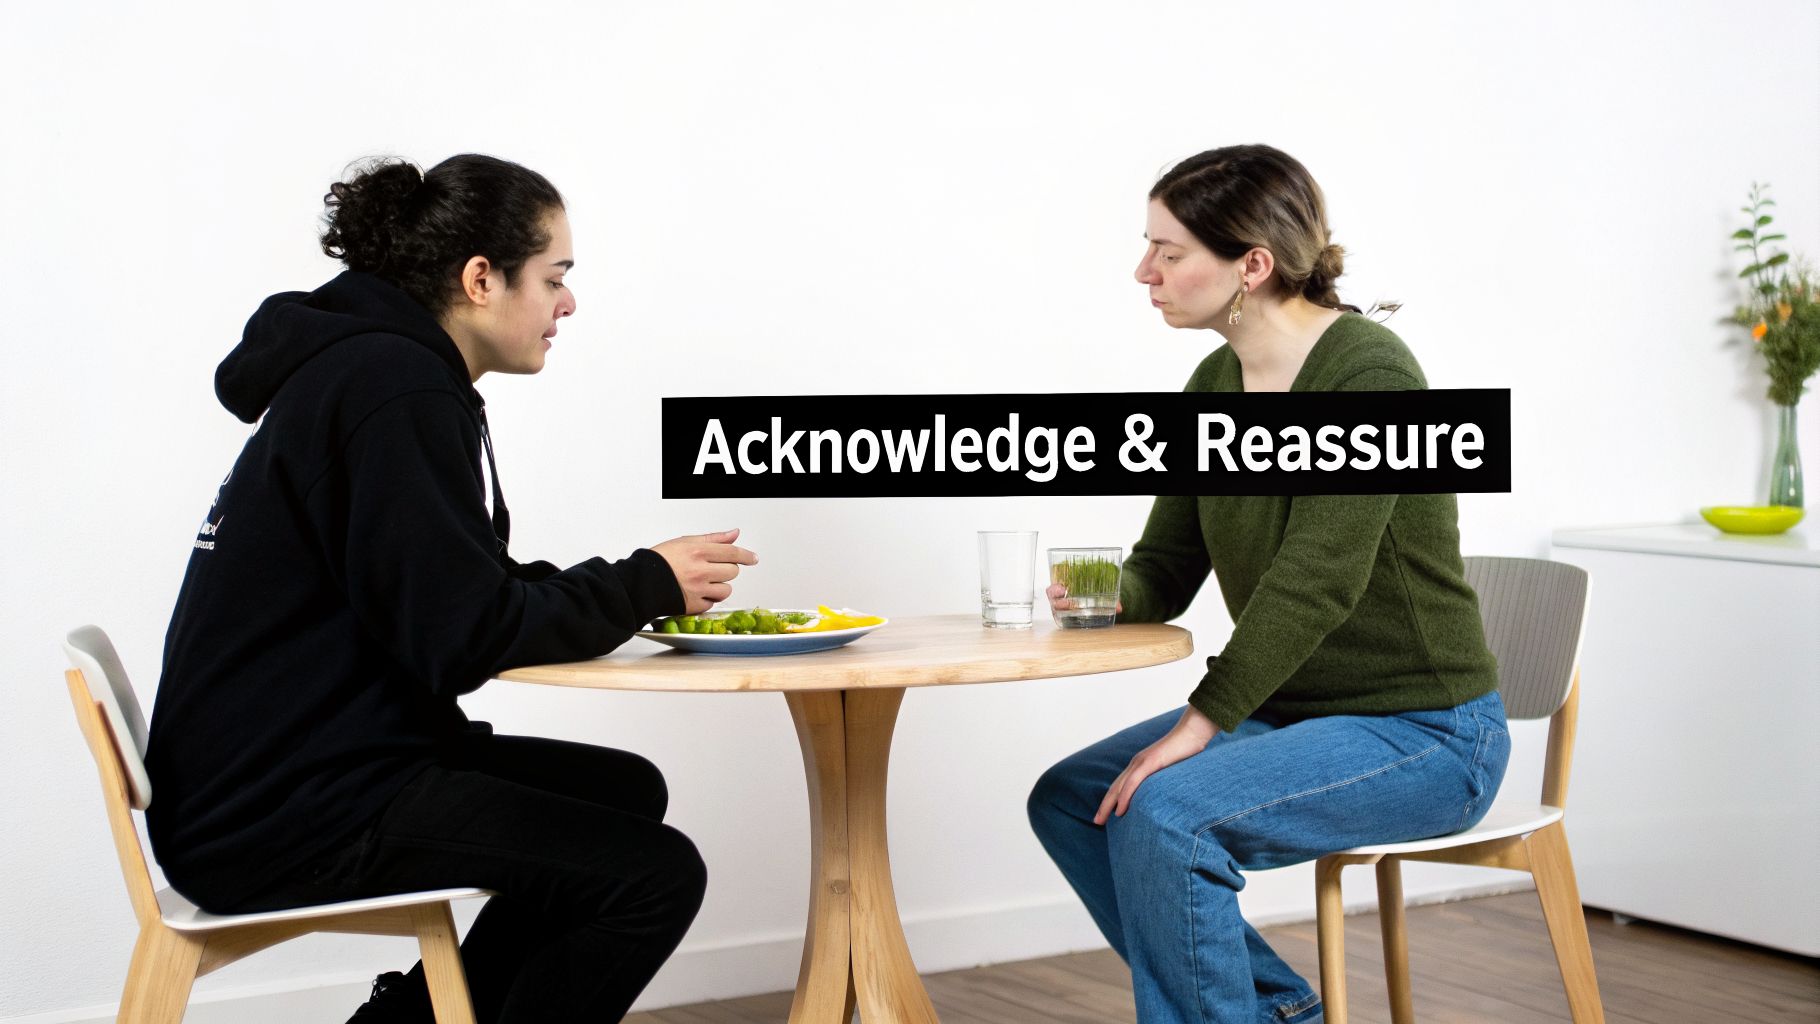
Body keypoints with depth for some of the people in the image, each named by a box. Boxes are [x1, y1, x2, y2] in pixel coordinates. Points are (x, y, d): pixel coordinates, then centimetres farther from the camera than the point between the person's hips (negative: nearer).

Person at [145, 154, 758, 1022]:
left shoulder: (366, 367, 15)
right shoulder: (394, 389, -16)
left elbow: (464, 595, 15)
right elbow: (463, 639, -21)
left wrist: (636, 591, 4)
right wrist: (648, 584, -9)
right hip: (286, 817, -11)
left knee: (625, 790, 19)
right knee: (656, 875, -14)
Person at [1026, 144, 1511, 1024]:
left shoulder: (1369, 373, -20)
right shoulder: (1216, 383, 5)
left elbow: (1318, 576, -27)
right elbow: (1166, 566, 7)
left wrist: (1200, 724, -29)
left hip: (1422, 735, -9)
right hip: (1291, 715, 9)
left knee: (1163, 811, -27)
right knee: (1068, 800, -2)